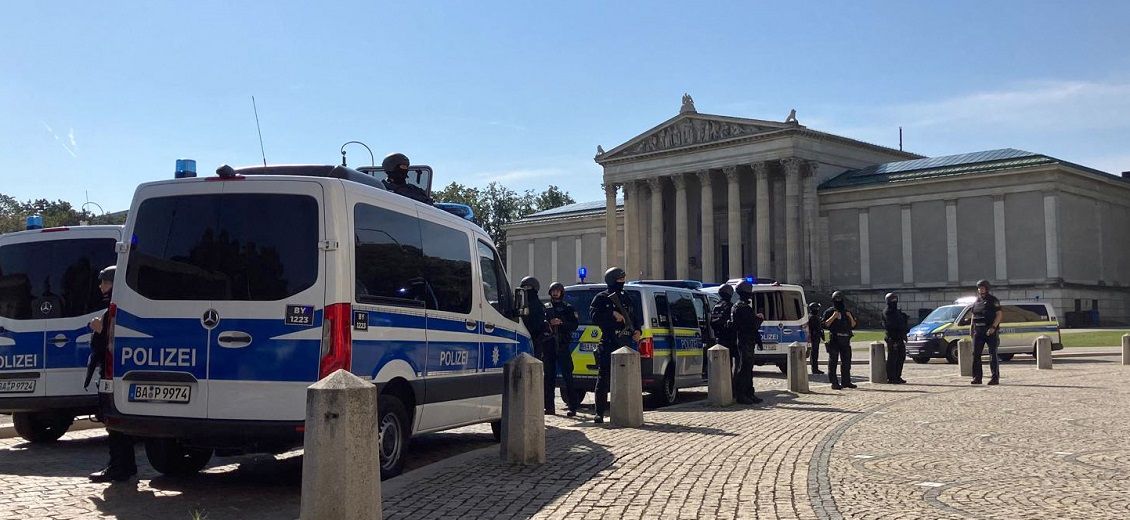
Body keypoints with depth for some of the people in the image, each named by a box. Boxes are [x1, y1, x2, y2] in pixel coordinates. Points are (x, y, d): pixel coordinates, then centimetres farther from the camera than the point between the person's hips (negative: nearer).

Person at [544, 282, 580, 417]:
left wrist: (561, 322, -14)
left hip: (562, 345, -3)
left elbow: (575, 324, -1)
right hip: (549, 345, 3)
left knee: (567, 375, -7)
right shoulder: (545, 308, 15)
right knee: (549, 376, 5)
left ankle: (572, 407, -8)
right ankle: (549, 406, 10)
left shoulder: (568, 308, 8)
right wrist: (548, 324, -11)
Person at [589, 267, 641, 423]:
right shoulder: (601, 298, -1)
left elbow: (634, 317, 24)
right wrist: (613, 314, -23)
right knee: (604, 380, -5)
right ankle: (599, 413, -2)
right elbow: (594, 314, -15)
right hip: (607, 345, -6)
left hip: (625, 345, 6)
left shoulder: (624, 298, 18)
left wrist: (637, 330, 6)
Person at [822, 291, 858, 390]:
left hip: (845, 340, 5)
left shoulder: (847, 312, 16)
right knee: (833, 362, -4)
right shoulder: (830, 312, 1)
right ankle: (834, 383, -3)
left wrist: (850, 317, -2)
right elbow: (825, 324, -8)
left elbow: (853, 325, 15)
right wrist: (833, 317, -16)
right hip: (834, 340, -5)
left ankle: (846, 381, 18)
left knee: (846, 361, 9)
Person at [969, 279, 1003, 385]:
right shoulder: (976, 301, 15)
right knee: (976, 354, 2)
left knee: (993, 355, -4)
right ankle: (977, 377, 6)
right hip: (978, 331, 6)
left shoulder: (993, 300, -3)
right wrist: (971, 327, 8)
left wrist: (993, 327, -19)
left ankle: (995, 378, 0)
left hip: (990, 331, -6)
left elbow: (999, 315, -9)